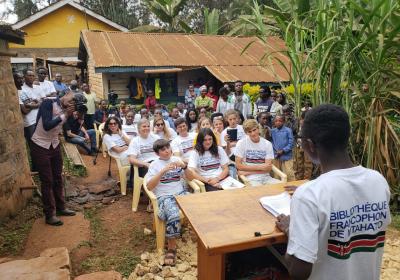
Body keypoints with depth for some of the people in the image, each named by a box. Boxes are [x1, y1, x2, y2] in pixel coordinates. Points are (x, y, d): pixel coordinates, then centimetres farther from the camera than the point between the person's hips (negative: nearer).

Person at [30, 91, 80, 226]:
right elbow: (47, 126, -29)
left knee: (58, 178, 13)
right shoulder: (48, 103, -19)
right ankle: (49, 215, 11)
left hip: (55, 145, 6)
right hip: (40, 146, -6)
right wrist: (64, 115, -27)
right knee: (47, 181, -1)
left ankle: (60, 207, 29)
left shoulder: (68, 109, 0)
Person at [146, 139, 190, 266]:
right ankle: (171, 248, -14)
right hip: (164, 197, -4)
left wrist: (184, 167, -10)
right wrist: (163, 171, -21)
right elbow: (149, 186, -12)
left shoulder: (177, 159, 11)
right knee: (173, 215, -34)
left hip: (181, 193, 4)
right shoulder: (154, 165, 1)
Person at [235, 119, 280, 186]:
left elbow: (268, 168, -2)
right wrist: (260, 167, -10)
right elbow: (238, 165, -6)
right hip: (251, 179, -3)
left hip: (266, 177, 4)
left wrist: (248, 172, -12)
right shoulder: (241, 143, -3)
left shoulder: (267, 144, 3)